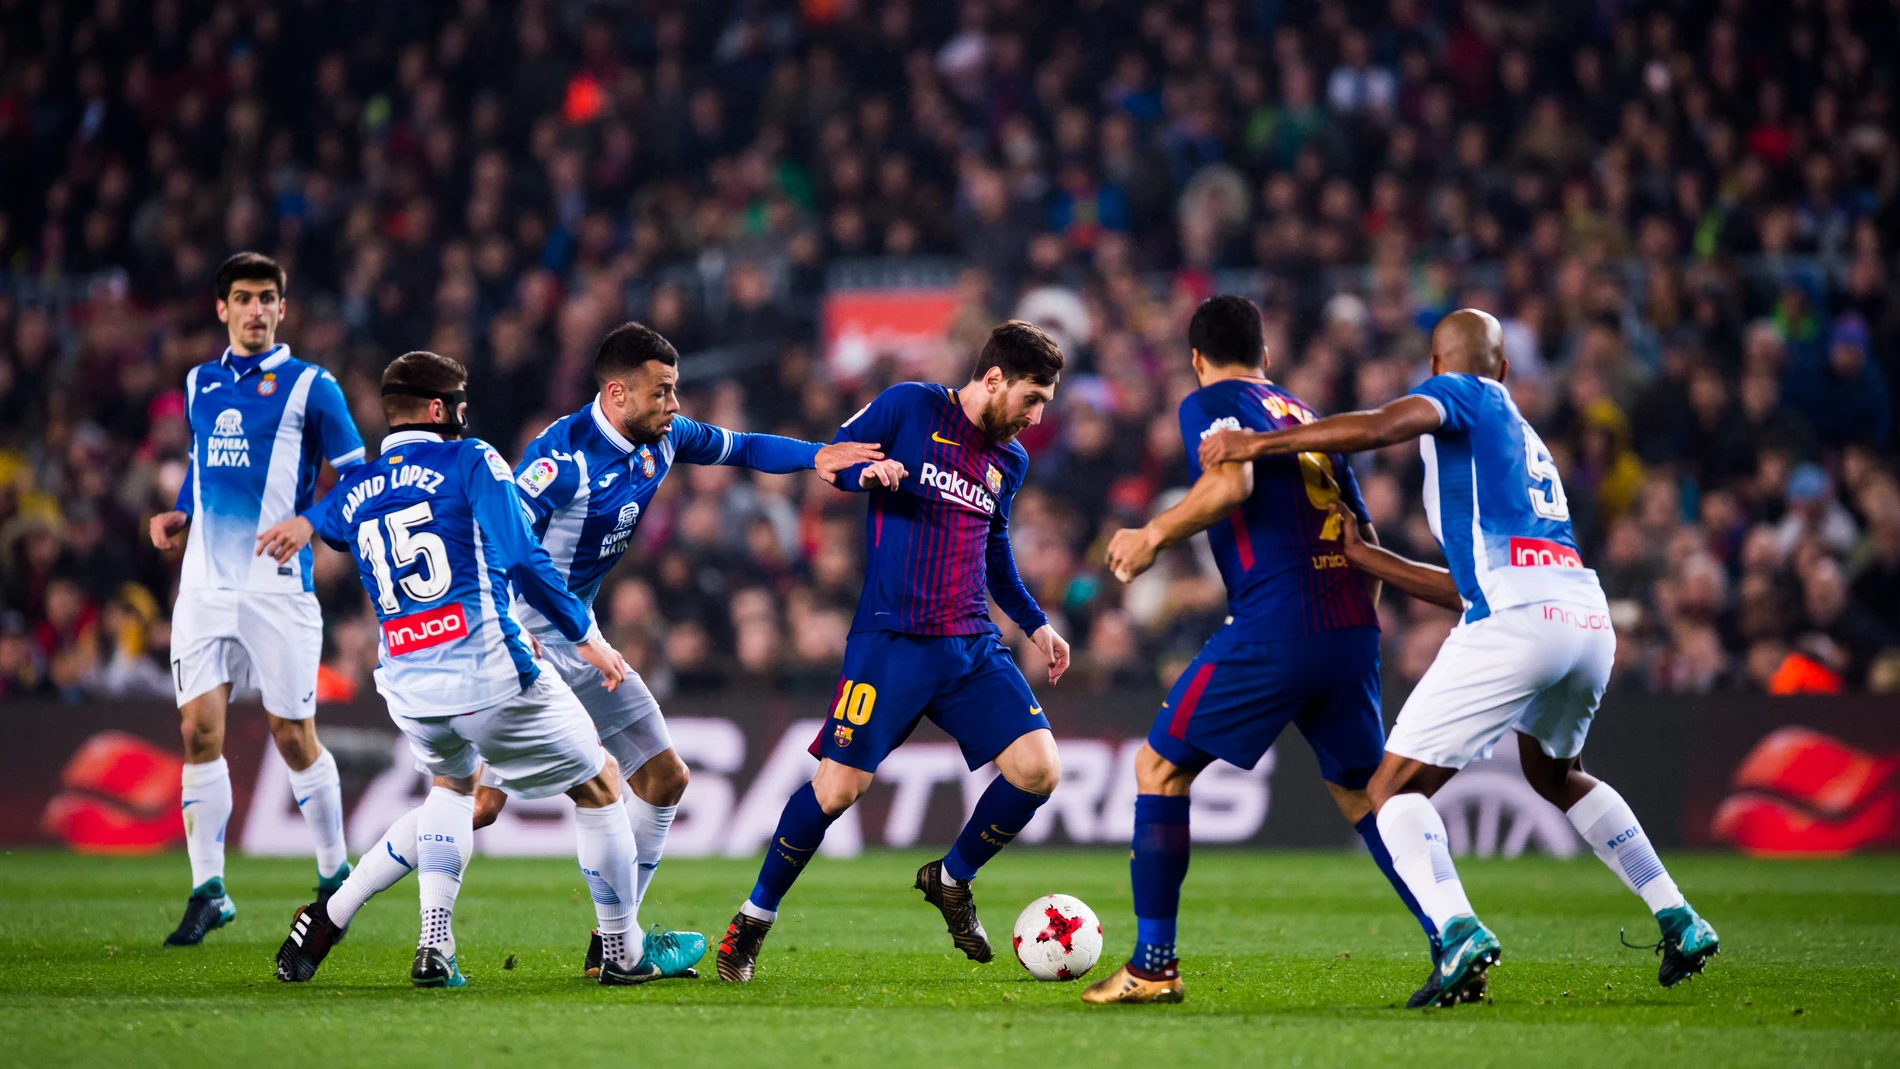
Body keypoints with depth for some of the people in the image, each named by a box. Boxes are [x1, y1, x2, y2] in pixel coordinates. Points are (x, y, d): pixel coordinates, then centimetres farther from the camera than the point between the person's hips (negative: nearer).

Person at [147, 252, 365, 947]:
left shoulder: (310, 387, -1)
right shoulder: (199, 384, 14)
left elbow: (357, 482, 0)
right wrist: (179, 515, 10)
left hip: (277, 584, -4)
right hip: (205, 582, 4)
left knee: (293, 737, 1)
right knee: (199, 729, -5)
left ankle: (334, 874, 20)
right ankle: (208, 890, 0)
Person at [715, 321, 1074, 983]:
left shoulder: (1010, 461, 15)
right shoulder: (909, 407, -2)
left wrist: (1035, 624, 23)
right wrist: (865, 473, -19)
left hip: (974, 648, 6)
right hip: (891, 643, -6)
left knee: (1038, 768, -9)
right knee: (839, 786, -11)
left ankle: (951, 880, 17)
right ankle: (754, 918, 11)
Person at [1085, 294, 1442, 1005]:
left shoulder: (1210, 403, 4)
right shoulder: (1305, 412, 25)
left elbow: (1232, 483, -17)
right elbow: (1365, 538, 24)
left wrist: (1155, 536, -5)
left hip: (1274, 627, -7)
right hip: (1352, 627, 7)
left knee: (1160, 766, 6)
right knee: (1361, 790, 18)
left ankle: (1154, 966, 3)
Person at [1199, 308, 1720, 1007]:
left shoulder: (1457, 395, 11)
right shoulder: (1525, 438, 33)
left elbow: (1382, 427, -13)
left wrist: (1260, 444, -8)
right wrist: (1363, 557, 34)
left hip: (1516, 622, -8)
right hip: (1588, 617, 8)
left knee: (1395, 789, -2)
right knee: (1556, 776, 35)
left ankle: (1458, 931, -26)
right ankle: (1677, 921, 29)